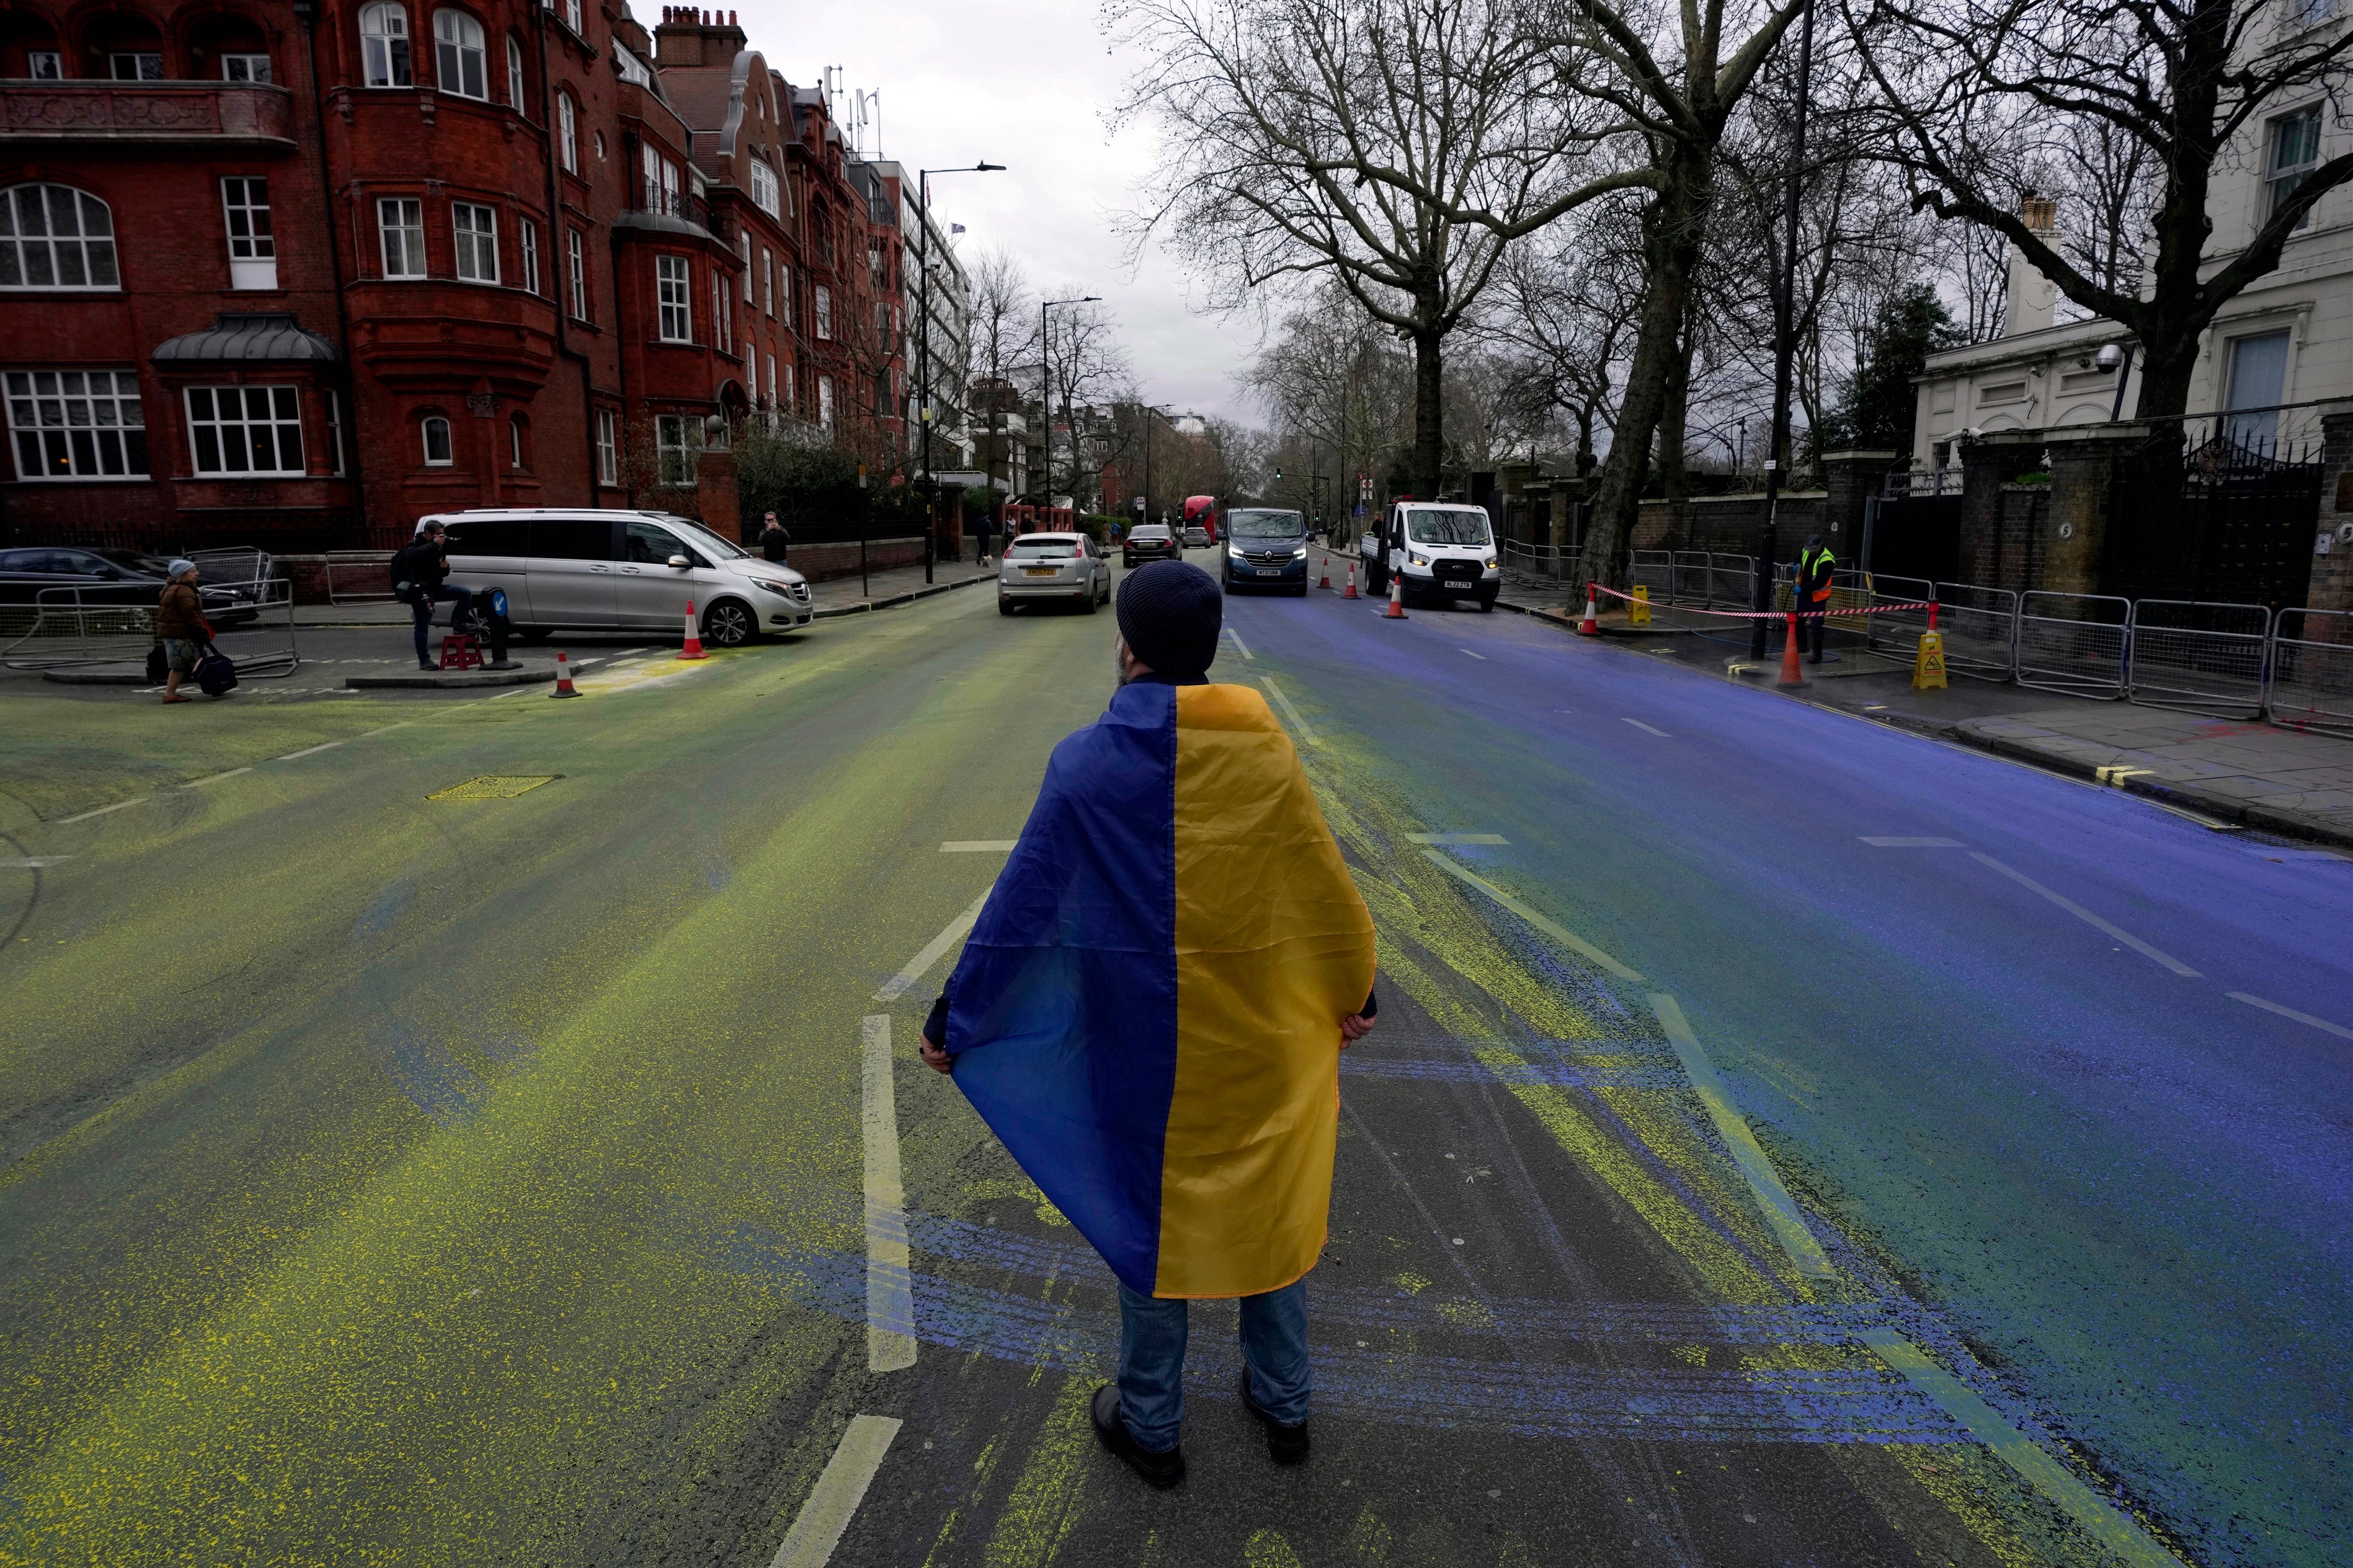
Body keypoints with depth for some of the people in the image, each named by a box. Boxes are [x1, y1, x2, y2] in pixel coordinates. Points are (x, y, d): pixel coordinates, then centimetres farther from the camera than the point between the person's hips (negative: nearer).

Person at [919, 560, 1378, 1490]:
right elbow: (1326, 895, -1)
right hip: (1262, 1040, 2)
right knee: (1271, 1211, 20)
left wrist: (953, 1018, 1)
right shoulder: (1266, 753, -10)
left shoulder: (1087, 763, -15)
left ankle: (1151, 1427, 35)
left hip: (1143, 1048, -1)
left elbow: (1020, 908, -11)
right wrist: (1355, 993, 16)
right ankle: (1282, 1404, 39)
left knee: (1147, 1219, 17)